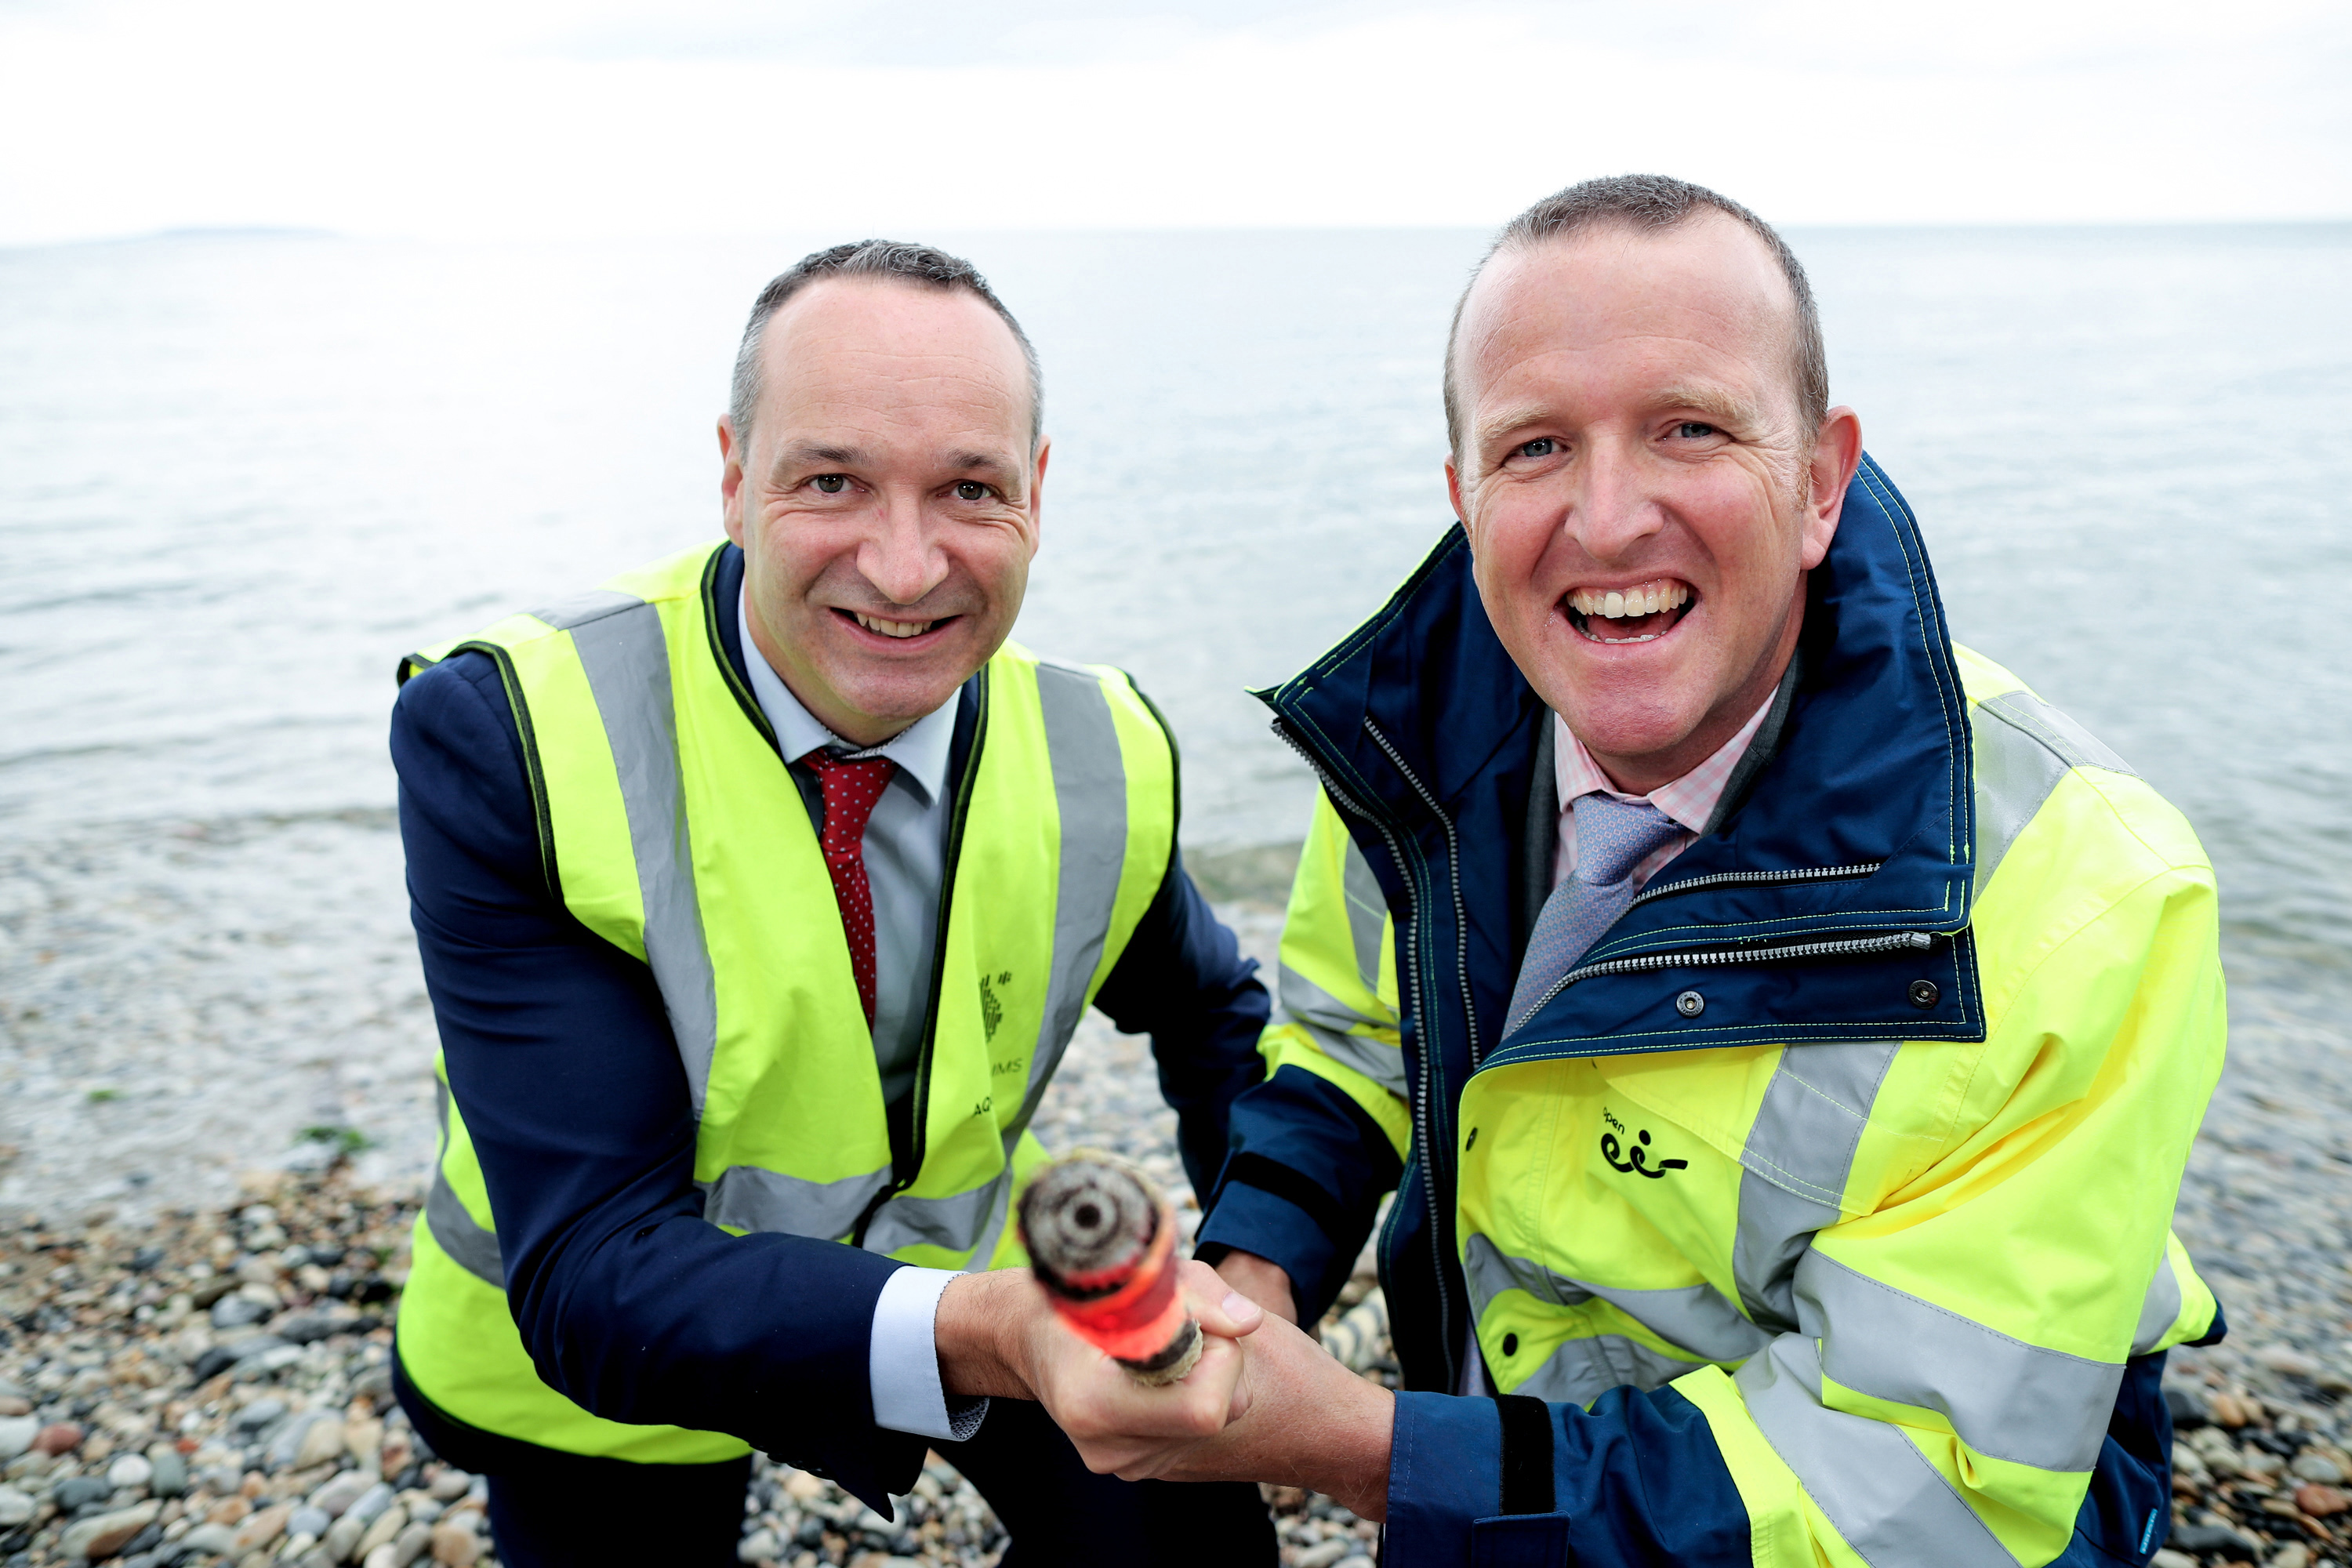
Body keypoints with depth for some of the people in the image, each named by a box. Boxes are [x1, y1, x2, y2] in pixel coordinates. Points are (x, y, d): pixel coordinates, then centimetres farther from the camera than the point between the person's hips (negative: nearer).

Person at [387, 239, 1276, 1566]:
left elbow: (1211, 1019, 3)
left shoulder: (1105, 762, -19)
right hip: (578, 1359, -1)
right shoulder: (505, 735, -29)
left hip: (956, 1265, 2)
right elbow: (593, 1272, -33)